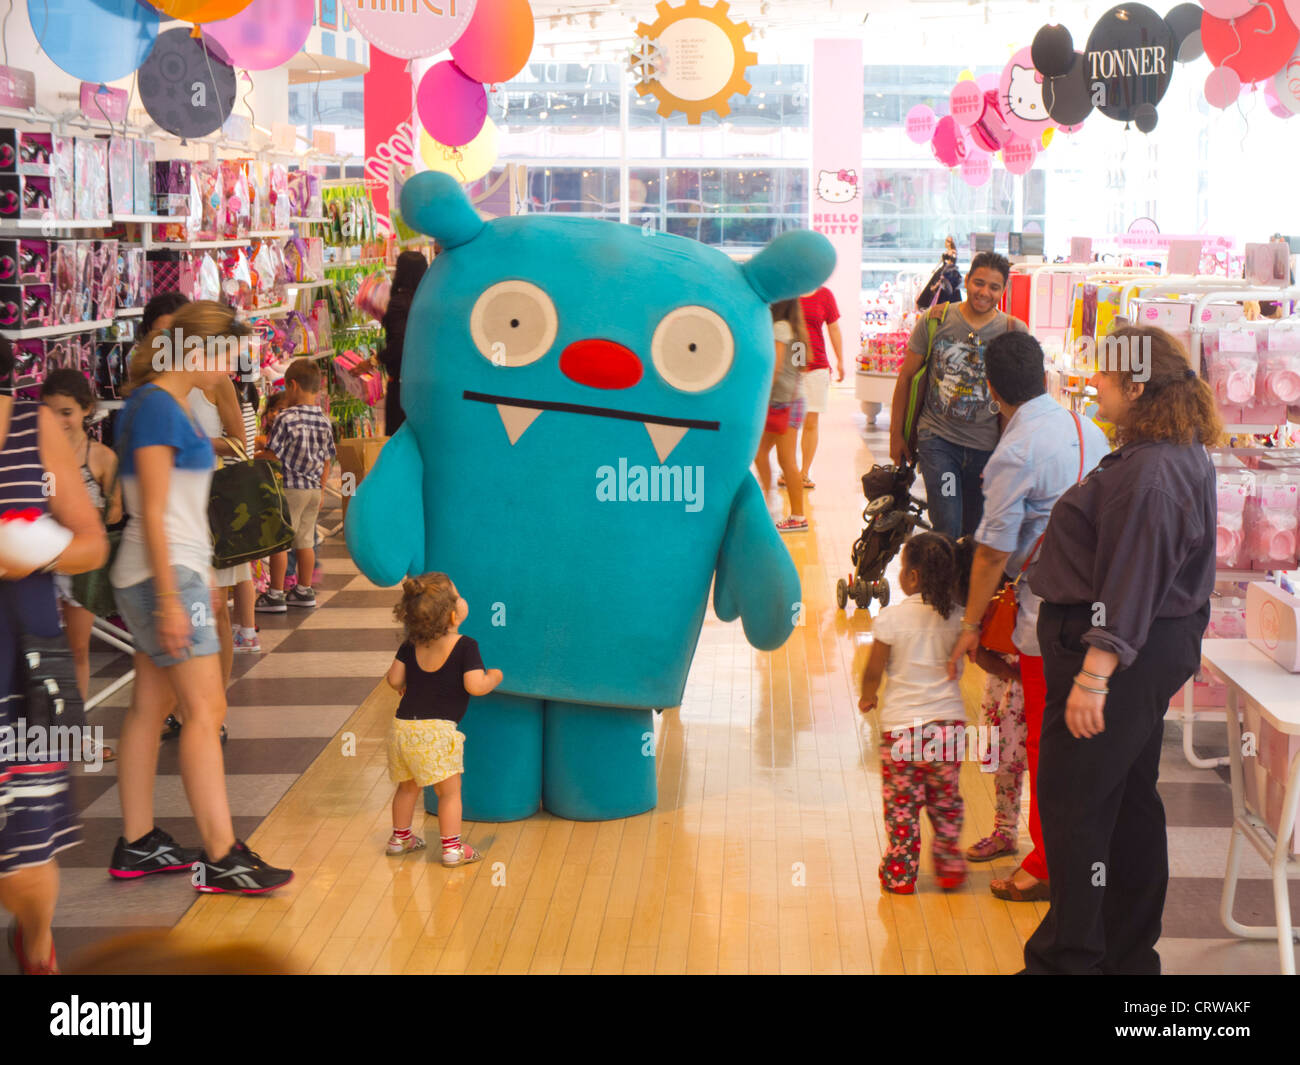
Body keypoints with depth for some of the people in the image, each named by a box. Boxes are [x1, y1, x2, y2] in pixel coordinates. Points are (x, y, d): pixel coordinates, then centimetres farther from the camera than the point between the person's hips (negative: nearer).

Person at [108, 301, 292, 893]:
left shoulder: (171, 405, 14)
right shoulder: (156, 407, -15)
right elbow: (152, 514, -18)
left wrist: (199, 574, 22)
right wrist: (170, 599, -20)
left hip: (176, 574, 10)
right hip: (165, 578, -10)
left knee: (151, 707, 11)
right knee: (204, 711, -9)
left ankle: (136, 846, 17)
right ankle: (221, 859, -7)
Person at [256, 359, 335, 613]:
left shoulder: (286, 418, -15)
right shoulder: (324, 422, 4)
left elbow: (272, 455, -15)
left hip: (289, 487, -6)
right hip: (313, 488, 6)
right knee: (305, 541, 14)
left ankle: (276, 594, 2)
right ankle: (304, 590, 21)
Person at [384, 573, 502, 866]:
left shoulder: (411, 645, 5)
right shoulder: (465, 647, -12)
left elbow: (394, 678, 6)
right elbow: (475, 686, -19)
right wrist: (494, 676, 1)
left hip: (404, 725, 6)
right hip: (437, 731, -6)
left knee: (408, 786, 23)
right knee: (449, 790, 7)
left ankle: (400, 838, 36)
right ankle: (452, 848, 9)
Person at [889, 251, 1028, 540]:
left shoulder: (1015, 331, 0)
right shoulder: (935, 319, -1)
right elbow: (906, 376, 7)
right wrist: (896, 435, 8)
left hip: (987, 445, 2)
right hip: (937, 437, -1)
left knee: (975, 532, 8)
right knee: (947, 530, -14)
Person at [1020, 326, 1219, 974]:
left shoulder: (1148, 474, -23)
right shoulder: (1184, 458, 11)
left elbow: (1130, 583, -26)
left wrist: (1093, 677, -27)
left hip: (1118, 654, -11)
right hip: (1159, 648, 11)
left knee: (1072, 803, -2)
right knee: (1129, 799, 17)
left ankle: (1069, 956, 5)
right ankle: (1129, 951, 28)